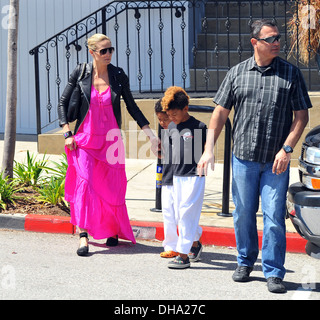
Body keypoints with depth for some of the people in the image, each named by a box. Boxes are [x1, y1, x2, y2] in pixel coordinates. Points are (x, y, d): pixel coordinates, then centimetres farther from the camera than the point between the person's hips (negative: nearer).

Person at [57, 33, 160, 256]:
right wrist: (67, 133, -3)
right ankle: (83, 236, -18)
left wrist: (150, 132, 4)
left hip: (111, 139, 1)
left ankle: (114, 231, 26)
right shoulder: (80, 73, -2)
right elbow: (63, 103, 6)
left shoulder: (118, 75, 1)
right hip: (85, 138, -1)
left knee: (113, 188, 4)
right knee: (84, 181, -16)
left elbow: (132, 106, 9)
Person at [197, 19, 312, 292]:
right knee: (243, 215, 10)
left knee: (274, 217, -4)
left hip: (276, 162, -2)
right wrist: (209, 149, 2)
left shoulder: (291, 73, 2)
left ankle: (274, 272, 4)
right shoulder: (237, 73, 6)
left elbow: (301, 115, 0)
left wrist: (287, 149, -10)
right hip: (243, 158, 2)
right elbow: (220, 112, 9)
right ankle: (245, 262, 29)